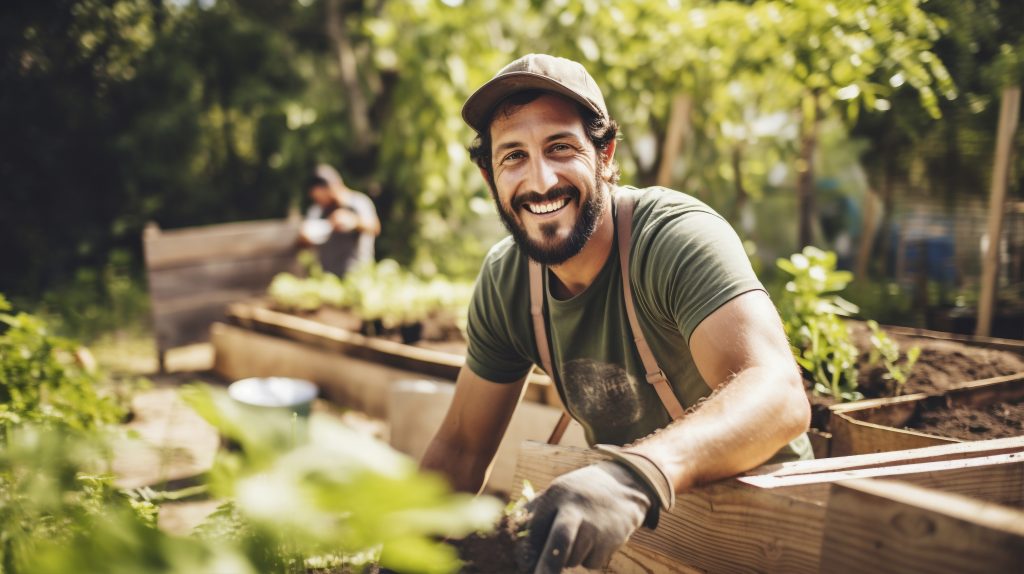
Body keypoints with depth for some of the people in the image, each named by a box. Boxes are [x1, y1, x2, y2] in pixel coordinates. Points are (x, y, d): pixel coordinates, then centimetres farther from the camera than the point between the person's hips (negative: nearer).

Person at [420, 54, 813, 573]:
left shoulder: (680, 238, -23)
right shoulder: (503, 280, -6)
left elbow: (778, 393, -38)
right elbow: (460, 447, 3)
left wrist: (635, 476, -54)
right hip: (633, 526, 4)